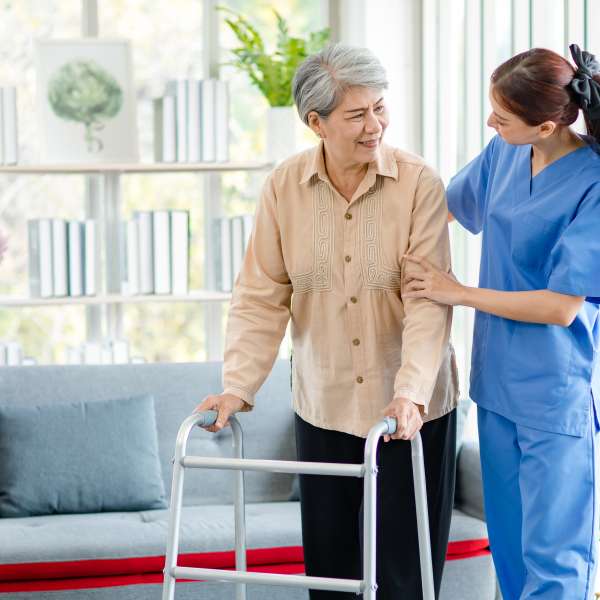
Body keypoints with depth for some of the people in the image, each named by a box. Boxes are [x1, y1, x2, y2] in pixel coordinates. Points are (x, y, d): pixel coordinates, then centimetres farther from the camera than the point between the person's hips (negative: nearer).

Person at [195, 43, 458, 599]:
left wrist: (411, 391, -27)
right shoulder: (284, 187, -3)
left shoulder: (419, 184, -11)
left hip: (411, 410, -2)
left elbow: (429, 299, -16)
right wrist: (238, 386, -11)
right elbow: (262, 297, -1)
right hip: (324, 407, 3)